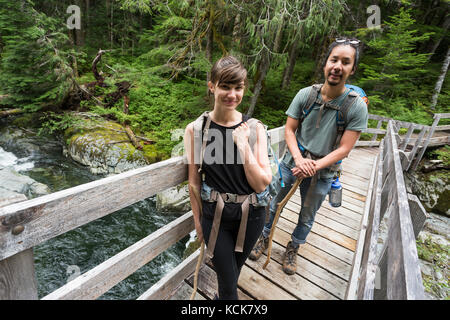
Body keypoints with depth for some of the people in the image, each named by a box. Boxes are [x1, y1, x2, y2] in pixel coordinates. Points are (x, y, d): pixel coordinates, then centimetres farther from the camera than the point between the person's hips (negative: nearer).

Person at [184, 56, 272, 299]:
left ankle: (225, 293, 61)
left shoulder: (254, 129, -11)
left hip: (250, 215, 2)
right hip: (215, 215, -1)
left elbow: (261, 184, -14)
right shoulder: (195, 130, -12)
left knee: (234, 269, 28)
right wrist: (198, 220, 4)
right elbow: (194, 183, -4)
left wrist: (243, 144, -22)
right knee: (228, 282, 14)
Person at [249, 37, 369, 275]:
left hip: (322, 174, 0)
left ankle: (292, 248, 46)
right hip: (292, 163, 1)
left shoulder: (357, 106, -13)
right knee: (274, 205, 16)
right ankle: (264, 238, 44)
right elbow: (289, 129, -7)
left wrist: (314, 166, -25)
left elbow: (344, 148, -13)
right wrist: (298, 158, -22)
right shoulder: (305, 94, -9)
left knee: (307, 217, 19)